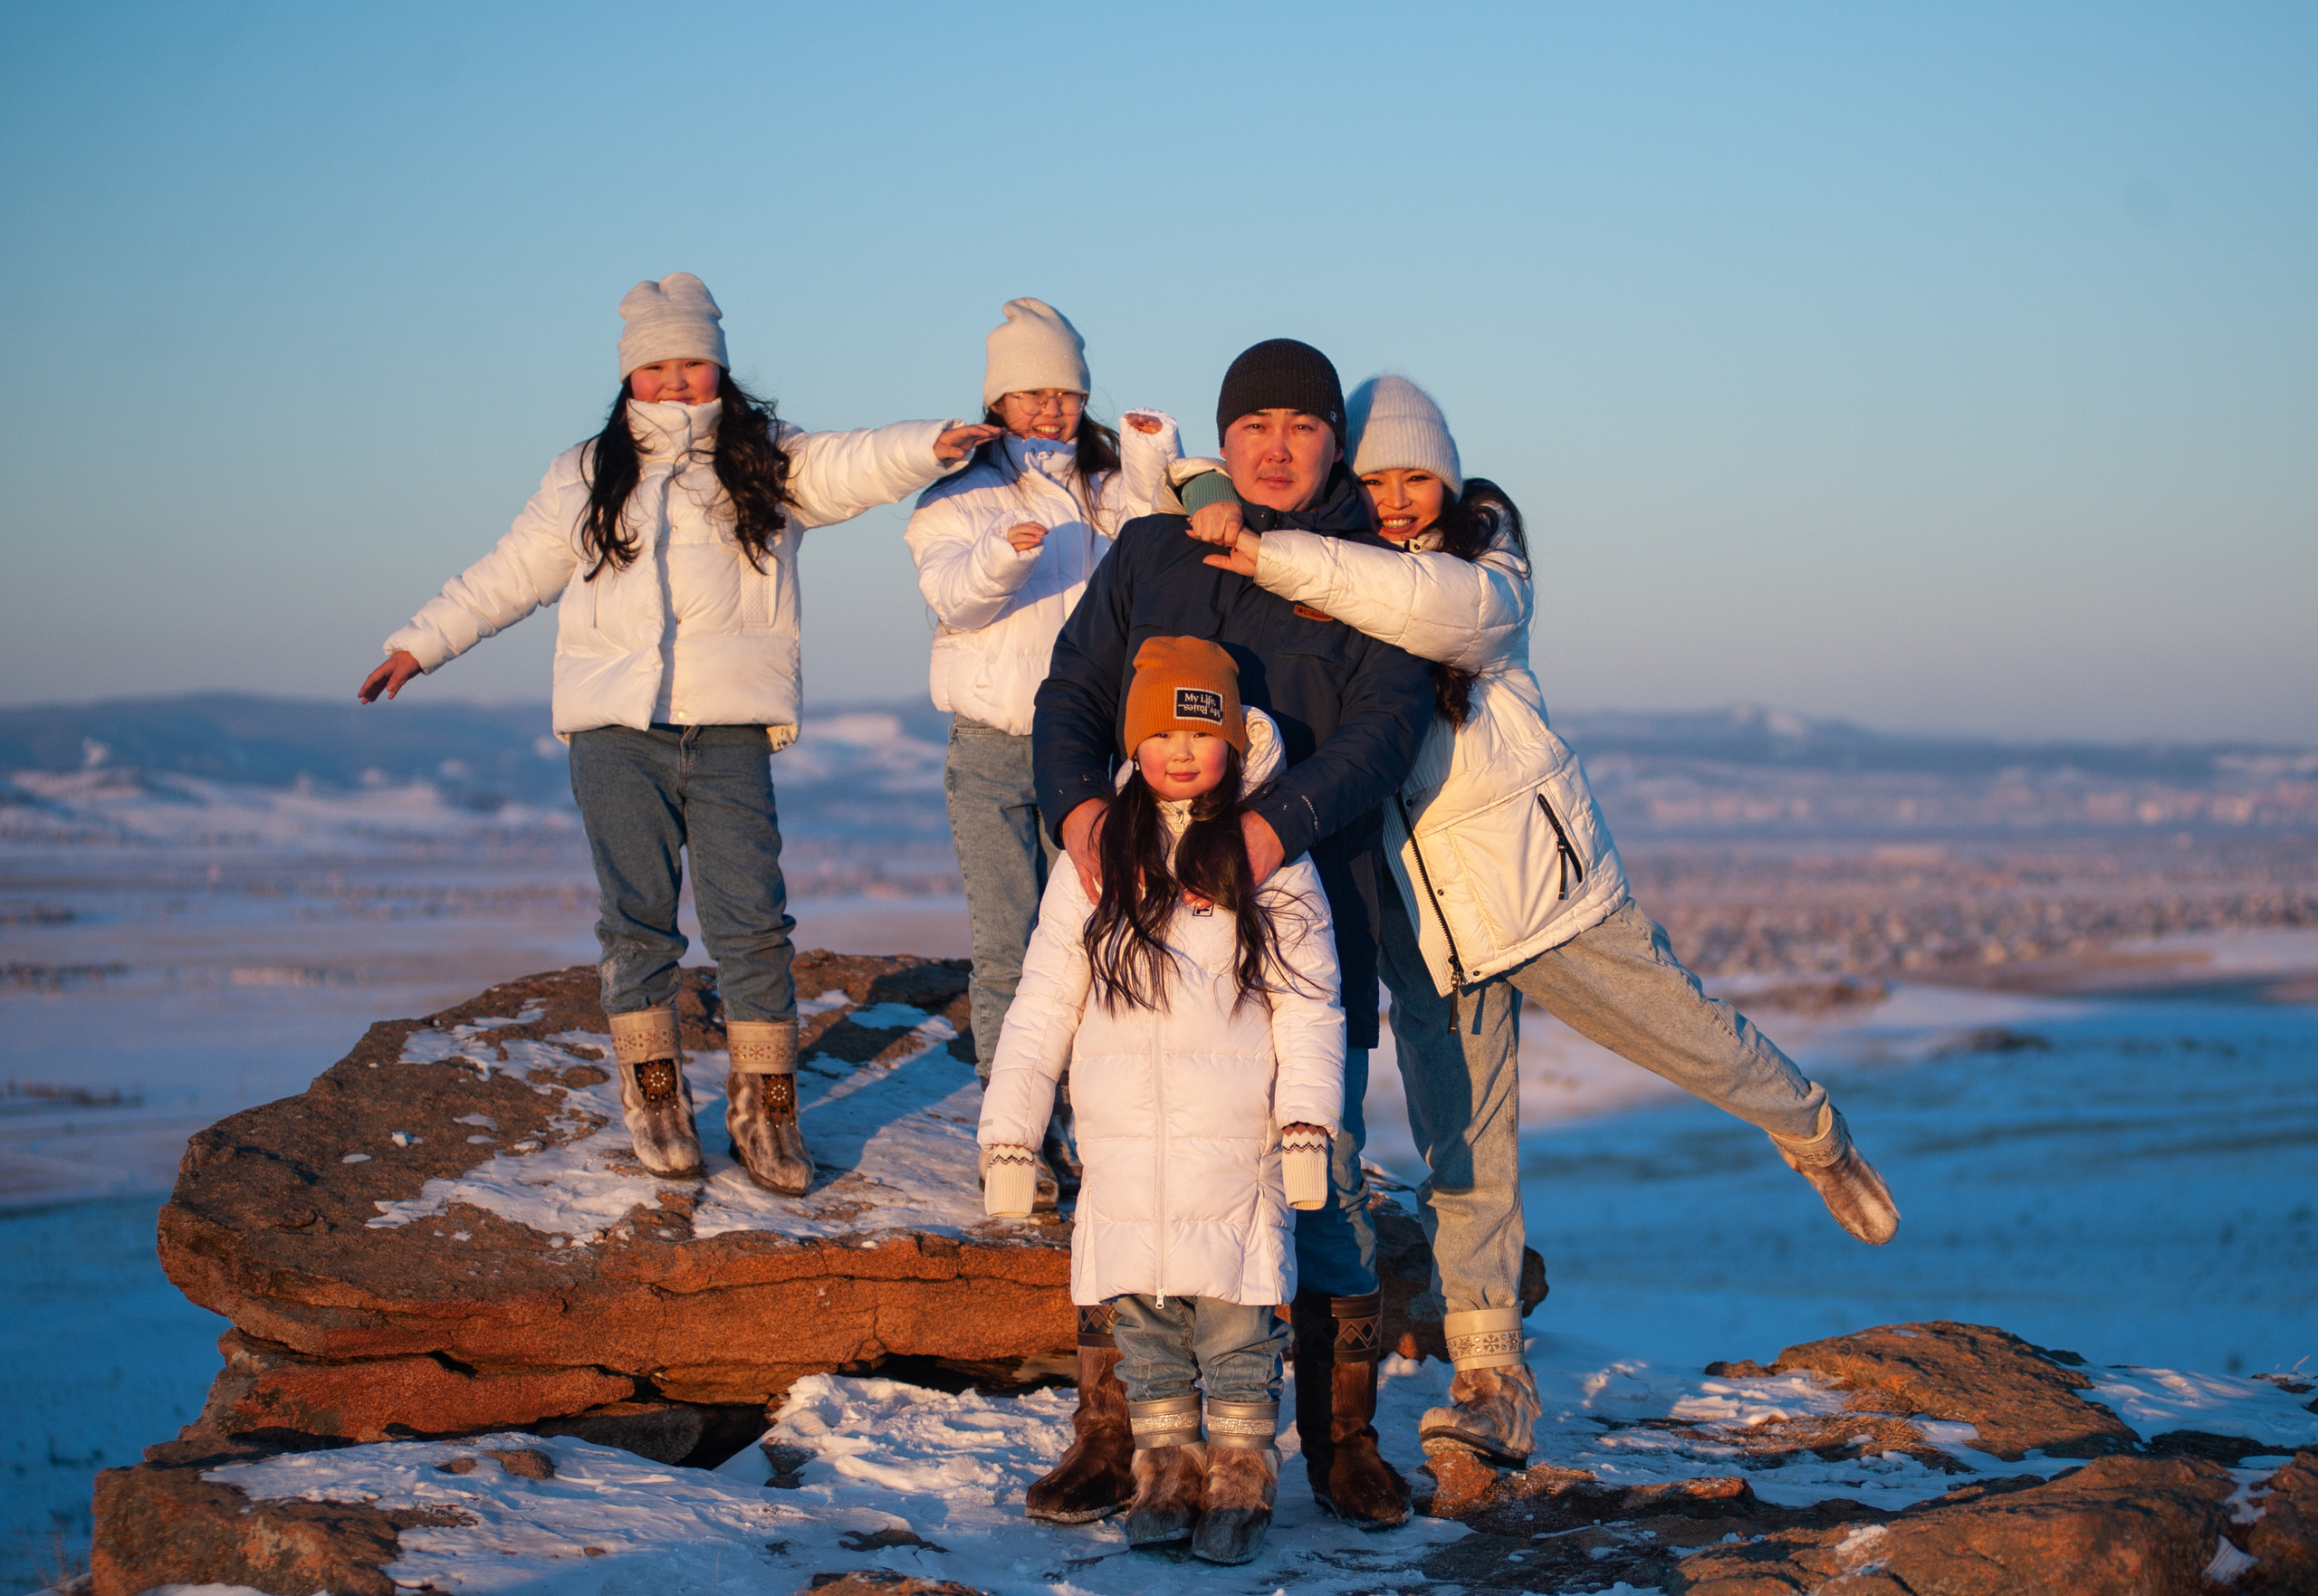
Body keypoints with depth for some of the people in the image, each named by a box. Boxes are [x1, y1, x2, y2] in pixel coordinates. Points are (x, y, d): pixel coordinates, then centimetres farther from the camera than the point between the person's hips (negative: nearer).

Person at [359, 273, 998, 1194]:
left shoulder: (768, 463, 10)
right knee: (638, 921, 2)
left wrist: (935, 446, -24)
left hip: (730, 734, -1)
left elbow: (855, 467, -6)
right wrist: (421, 643, 17)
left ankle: (763, 1109, 5)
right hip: (615, 731, 1)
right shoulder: (587, 477, 15)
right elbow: (511, 573, 21)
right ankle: (654, 1100, 14)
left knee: (752, 923, -5)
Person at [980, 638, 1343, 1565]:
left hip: (1236, 1145, -2)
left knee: (1236, 1319, 2)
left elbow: (1308, 1003, 1)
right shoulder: (1095, 856, 5)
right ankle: (1166, 1467, 21)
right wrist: (1009, 1138, 4)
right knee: (1142, 1317, 8)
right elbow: (1043, 1004, 8)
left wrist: (1308, 1124, -10)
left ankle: (1241, 1479, 15)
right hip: (1122, 1142, 2)